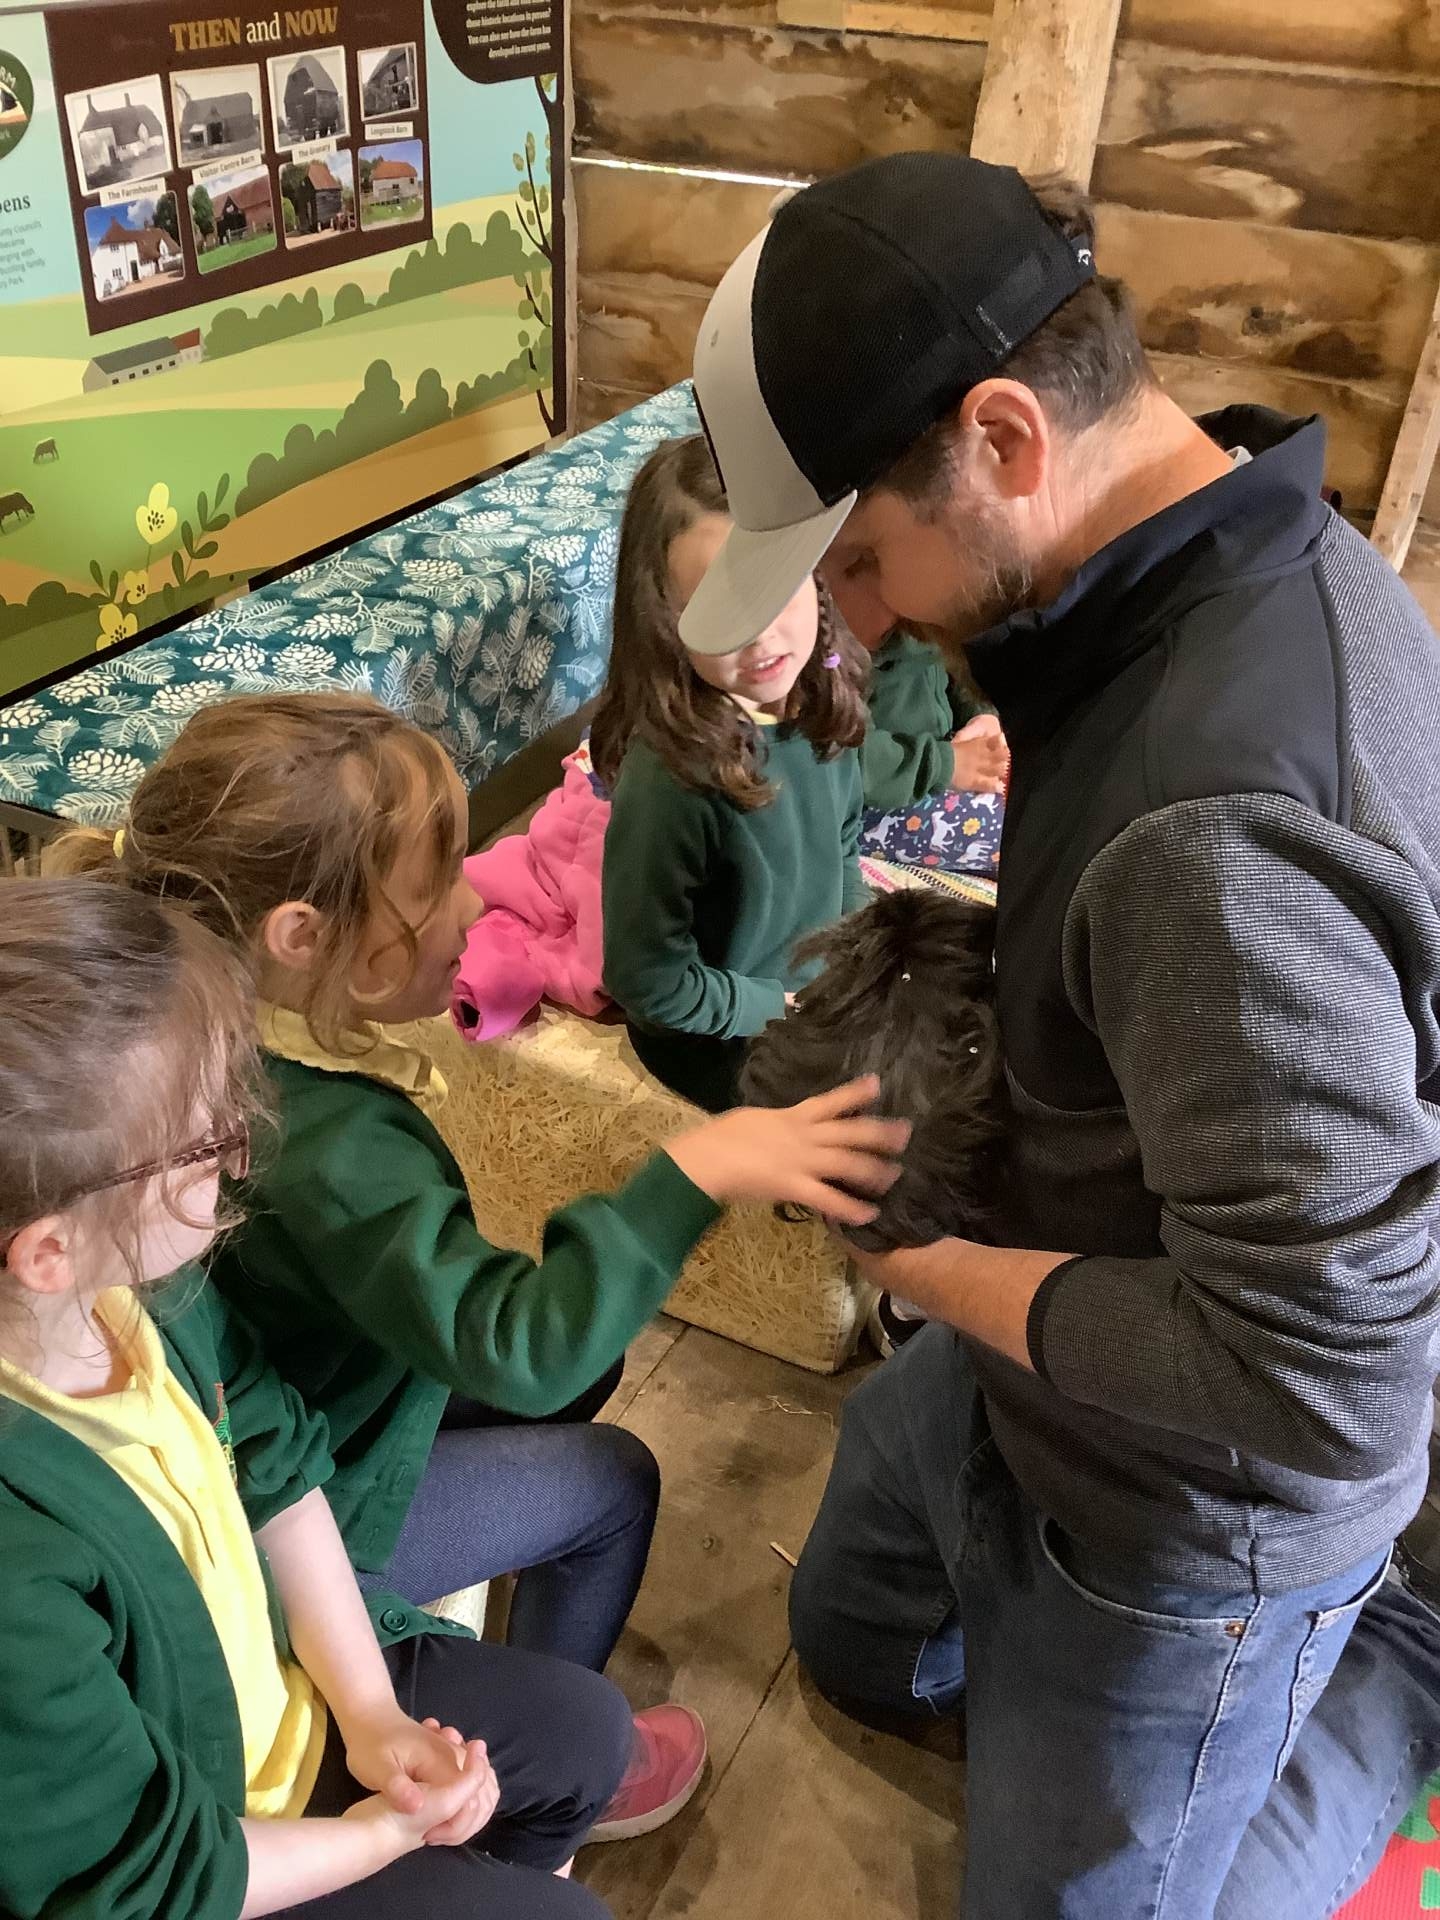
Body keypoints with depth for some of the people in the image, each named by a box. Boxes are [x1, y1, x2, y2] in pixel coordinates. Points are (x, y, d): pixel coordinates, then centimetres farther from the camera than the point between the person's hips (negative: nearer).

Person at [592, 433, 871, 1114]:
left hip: (827, 979, 6)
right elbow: (649, 982, -23)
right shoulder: (671, 778, -33)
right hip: (719, 1036, -6)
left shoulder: (816, 697, -13)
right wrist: (799, 1007, -16)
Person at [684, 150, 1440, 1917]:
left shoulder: (1227, 827, -39)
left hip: (1175, 1507, -8)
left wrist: (931, 1268, -21)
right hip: (1035, 1356, 8)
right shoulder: (1247, 562, -9)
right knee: (857, 1641, 32)